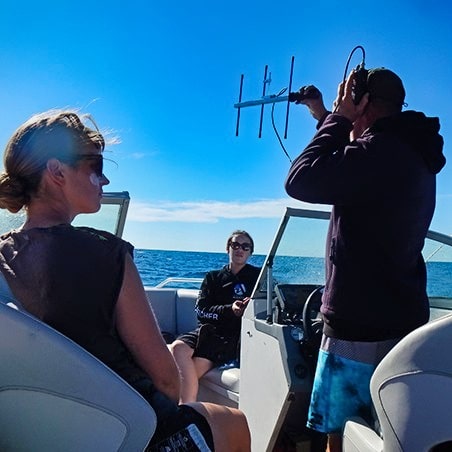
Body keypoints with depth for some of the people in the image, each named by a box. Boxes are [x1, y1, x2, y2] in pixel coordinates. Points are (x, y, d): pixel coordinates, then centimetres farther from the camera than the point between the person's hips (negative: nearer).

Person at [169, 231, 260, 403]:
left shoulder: (258, 276, 15)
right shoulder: (213, 277, 20)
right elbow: (201, 310, 6)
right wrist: (229, 310, -11)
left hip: (235, 336, -3)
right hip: (210, 329, 4)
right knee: (178, 348, -29)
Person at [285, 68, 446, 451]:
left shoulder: (382, 151, -19)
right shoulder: (413, 154, 13)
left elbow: (300, 181, -21)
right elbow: (349, 171, 30)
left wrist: (339, 118, -9)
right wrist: (326, 117, 29)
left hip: (361, 330, -10)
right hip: (403, 322, 10)